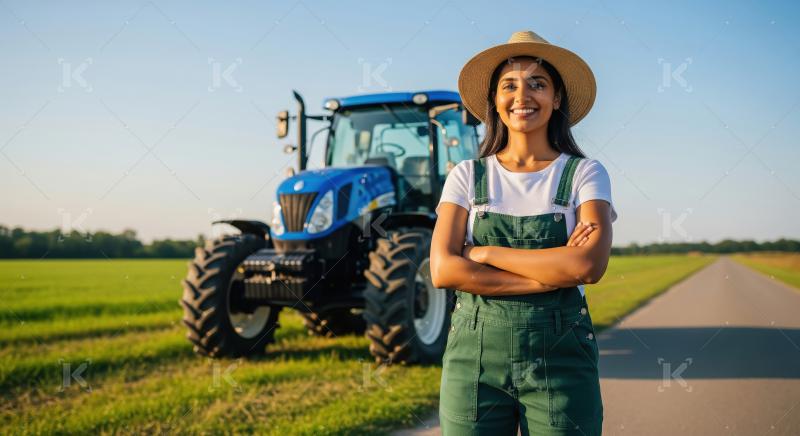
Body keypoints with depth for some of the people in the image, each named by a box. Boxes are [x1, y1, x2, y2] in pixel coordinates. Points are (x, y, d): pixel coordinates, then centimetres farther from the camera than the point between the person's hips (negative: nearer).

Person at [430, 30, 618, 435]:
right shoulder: (467, 176, 4)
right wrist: (554, 273, -13)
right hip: (475, 353, 1)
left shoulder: (584, 173, 1)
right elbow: (443, 270, -9)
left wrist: (485, 252, -11)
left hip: (561, 356, -1)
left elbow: (590, 265, -15)